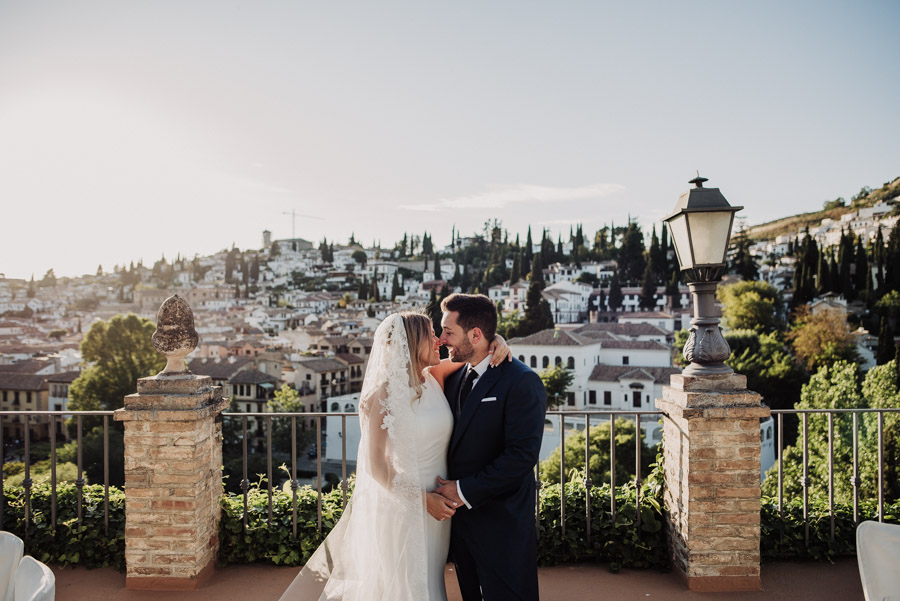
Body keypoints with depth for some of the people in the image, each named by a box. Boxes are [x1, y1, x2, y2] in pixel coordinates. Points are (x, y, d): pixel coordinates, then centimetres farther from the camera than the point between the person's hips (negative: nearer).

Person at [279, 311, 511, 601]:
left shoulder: (435, 378, -1)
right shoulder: (383, 395, -16)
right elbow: (375, 465, -15)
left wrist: (496, 340, -12)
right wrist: (422, 498, -17)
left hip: (439, 504, 6)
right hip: (399, 505, -6)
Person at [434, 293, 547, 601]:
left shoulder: (521, 382, -16)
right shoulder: (455, 379, 7)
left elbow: (522, 455, -22)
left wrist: (465, 491, -19)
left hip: (502, 526, -7)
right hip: (461, 516, 7)